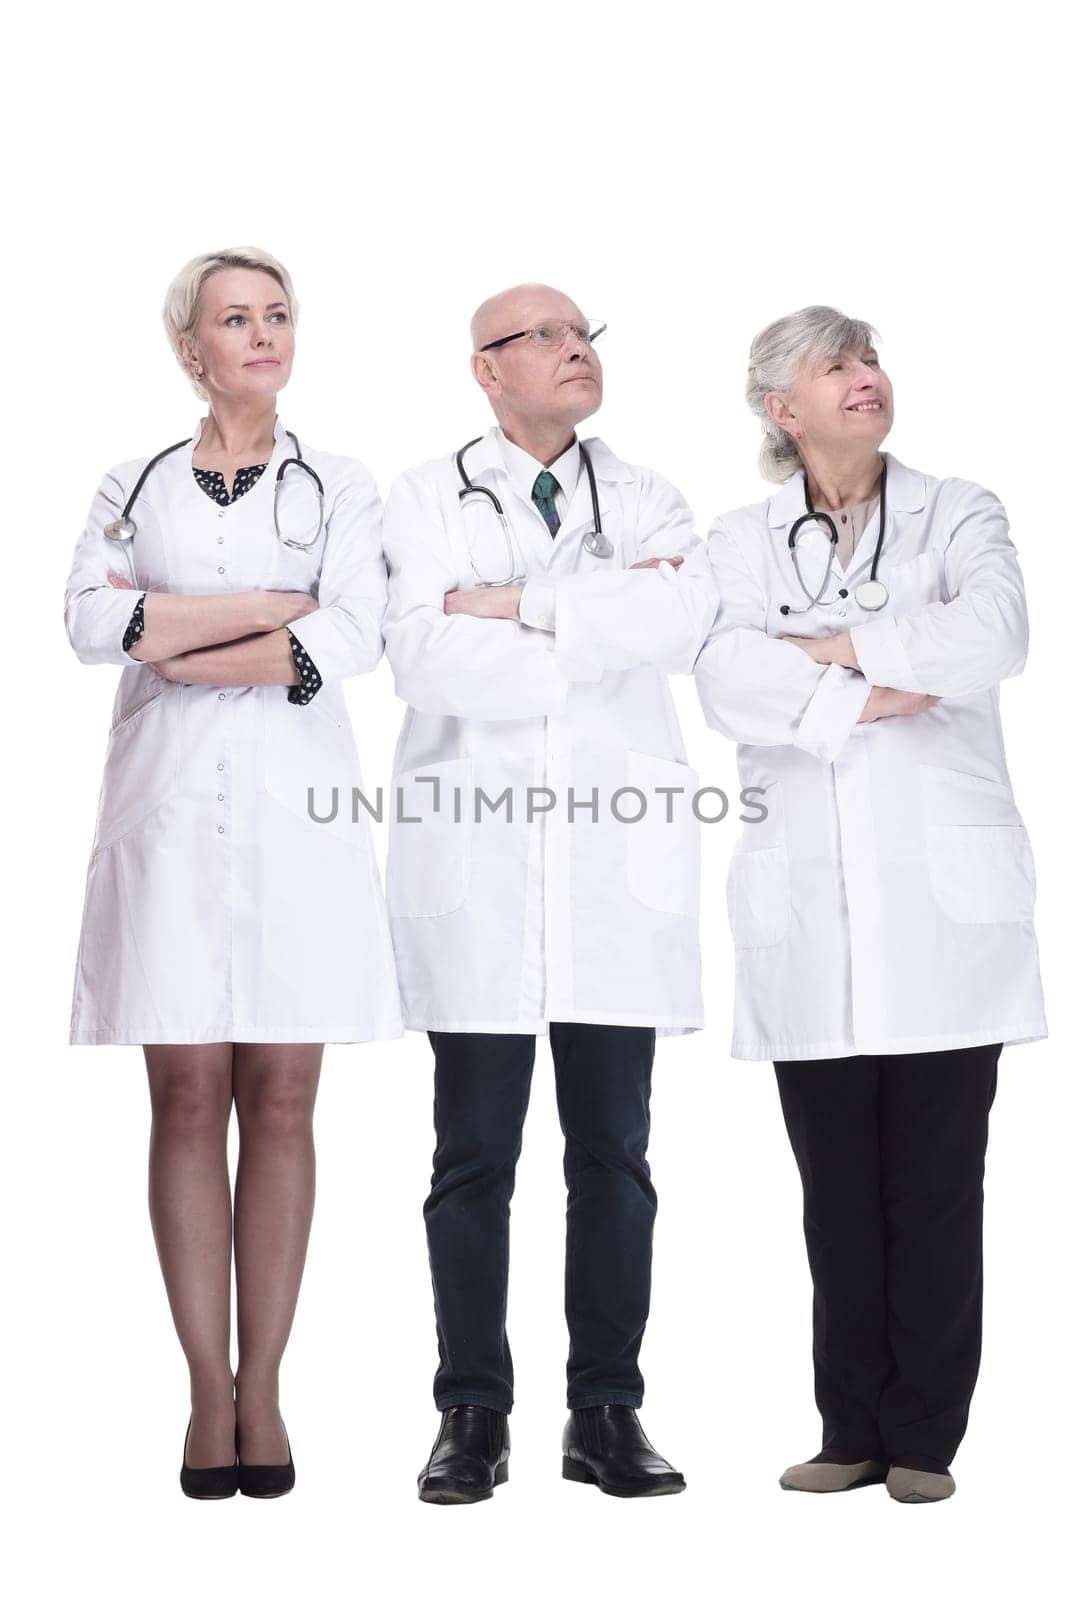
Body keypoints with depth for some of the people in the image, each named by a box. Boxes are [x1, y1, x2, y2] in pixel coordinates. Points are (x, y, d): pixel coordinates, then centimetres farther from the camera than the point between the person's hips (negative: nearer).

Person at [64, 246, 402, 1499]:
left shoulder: (339, 488, 11)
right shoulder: (132, 487, 13)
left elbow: (349, 640, -6)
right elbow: (92, 622, -5)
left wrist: (175, 643, -6)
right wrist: (273, 606, -8)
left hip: (295, 812, 0)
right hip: (170, 813, 0)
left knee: (280, 1103, 1)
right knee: (188, 1101, -1)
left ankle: (262, 1388, 8)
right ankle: (208, 1391, 7)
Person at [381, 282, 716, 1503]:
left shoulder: (646, 498, 13)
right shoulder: (424, 499, 7)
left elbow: (683, 621, -8)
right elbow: (420, 658, -10)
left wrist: (519, 601, -10)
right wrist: (599, 629, -7)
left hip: (620, 862, 2)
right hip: (474, 858, -2)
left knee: (612, 1149, 5)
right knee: (473, 1155, 2)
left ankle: (607, 1415, 14)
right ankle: (472, 1417, 12)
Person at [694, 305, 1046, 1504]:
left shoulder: (959, 516, 9)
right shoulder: (741, 543, 11)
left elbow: (992, 638, -12)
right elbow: (725, 680, -8)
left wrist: (825, 646, -7)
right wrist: (873, 697, -12)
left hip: (943, 903, -1)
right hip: (809, 909, 1)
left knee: (935, 1180, 1)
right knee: (836, 1185, 5)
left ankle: (925, 1436, 11)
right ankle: (854, 1431, 16)